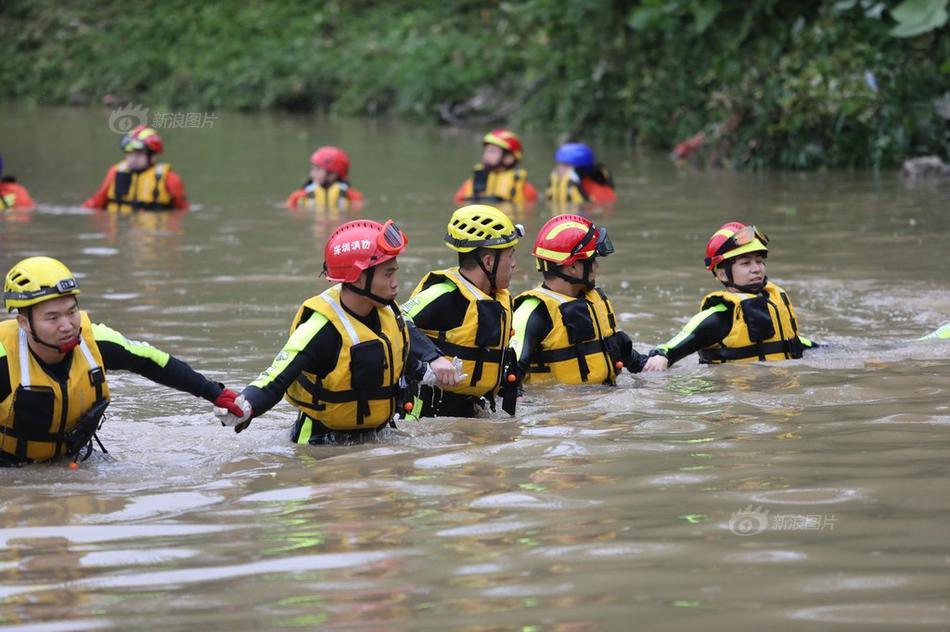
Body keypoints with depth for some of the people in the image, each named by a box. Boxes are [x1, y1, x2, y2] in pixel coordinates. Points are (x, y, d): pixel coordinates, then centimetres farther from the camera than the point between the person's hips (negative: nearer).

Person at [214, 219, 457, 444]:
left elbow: (408, 335, 26)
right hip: (323, 445, -7)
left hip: (376, 434, 7)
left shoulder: (386, 310, 1)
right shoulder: (321, 329, -24)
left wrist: (434, 360, 9)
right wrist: (245, 407, -49)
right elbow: (276, 379, -30)